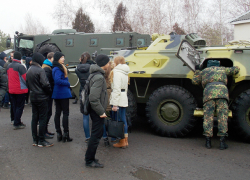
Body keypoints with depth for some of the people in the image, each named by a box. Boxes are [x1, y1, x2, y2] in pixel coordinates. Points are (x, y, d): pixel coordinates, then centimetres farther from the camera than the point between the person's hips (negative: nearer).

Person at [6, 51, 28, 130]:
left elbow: (8, 77, 17)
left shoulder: (9, 66, 8)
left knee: (15, 106, 15)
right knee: (20, 107, 0)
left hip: (11, 89, 7)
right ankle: (17, 124, 2)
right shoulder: (20, 66, -16)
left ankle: (17, 122, 23)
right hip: (20, 89, -7)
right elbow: (25, 78, -17)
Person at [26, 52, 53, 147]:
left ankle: (35, 140, 18)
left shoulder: (29, 70, 10)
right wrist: (50, 92, -5)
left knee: (34, 118, 12)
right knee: (42, 118, -1)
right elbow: (45, 84, -19)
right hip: (42, 98, -8)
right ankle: (41, 141, 4)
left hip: (33, 97, 8)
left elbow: (27, 83, 14)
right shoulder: (40, 70, -16)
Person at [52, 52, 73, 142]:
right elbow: (57, 80, -27)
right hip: (63, 93, -10)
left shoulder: (58, 68, 14)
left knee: (58, 112, 10)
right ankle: (65, 133, 1)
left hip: (57, 94, 10)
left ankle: (59, 133, 17)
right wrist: (67, 83, -16)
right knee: (65, 113, -3)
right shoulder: (57, 69, -16)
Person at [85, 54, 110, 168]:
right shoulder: (99, 77, -21)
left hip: (97, 111, 10)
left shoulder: (98, 75, 11)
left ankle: (90, 157, 31)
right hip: (97, 111, -10)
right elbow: (93, 98, -28)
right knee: (96, 135, 0)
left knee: (97, 133, 19)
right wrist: (101, 112, -20)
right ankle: (89, 161, 13)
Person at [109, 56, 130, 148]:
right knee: (123, 120, 14)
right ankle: (125, 141, 22)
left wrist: (115, 104, -21)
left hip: (119, 100, -9)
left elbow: (116, 89, -20)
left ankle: (122, 142, 7)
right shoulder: (124, 72, 15)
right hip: (124, 99, 9)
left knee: (119, 121, -1)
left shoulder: (117, 72, -13)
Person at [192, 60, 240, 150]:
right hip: (222, 90, 0)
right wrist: (229, 70, 62)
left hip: (208, 90, 0)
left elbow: (194, 81, 32)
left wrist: (197, 71, 45)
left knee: (208, 117, 0)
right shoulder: (223, 69, 32)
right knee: (222, 117, -1)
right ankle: (222, 142, -5)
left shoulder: (204, 71, 29)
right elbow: (236, 69, 42)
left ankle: (208, 141, -3)